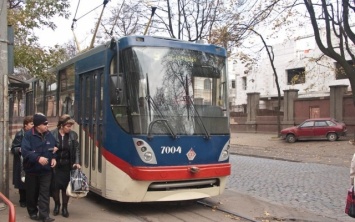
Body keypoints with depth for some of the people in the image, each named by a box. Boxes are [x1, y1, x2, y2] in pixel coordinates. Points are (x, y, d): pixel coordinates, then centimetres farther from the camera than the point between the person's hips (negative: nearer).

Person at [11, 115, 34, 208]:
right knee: (23, 182, 3)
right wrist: (20, 149, -27)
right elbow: (13, 148, -9)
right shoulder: (20, 135, -8)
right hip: (22, 163, -3)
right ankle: (23, 200, 18)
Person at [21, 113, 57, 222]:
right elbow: (25, 151, -21)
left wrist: (54, 158, -2)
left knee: (45, 192, -1)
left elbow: (54, 148, 16)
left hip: (46, 169, 3)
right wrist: (38, 158, -31)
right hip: (32, 169, -2)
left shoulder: (49, 135, 2)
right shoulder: (28, 135, -13)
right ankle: (33, 212, 27)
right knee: (32, 192, 10)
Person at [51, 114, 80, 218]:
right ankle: (57, 205, 30)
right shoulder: (52, 134, -8)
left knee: (66, 186, 7)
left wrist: (77, 162, -8)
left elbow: (76, 150, 2)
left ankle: (64, 207, 23)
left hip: (67, 166, 2)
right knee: (55, 186, 5)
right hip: (55, 165, -1)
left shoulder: (73, 135, 0)